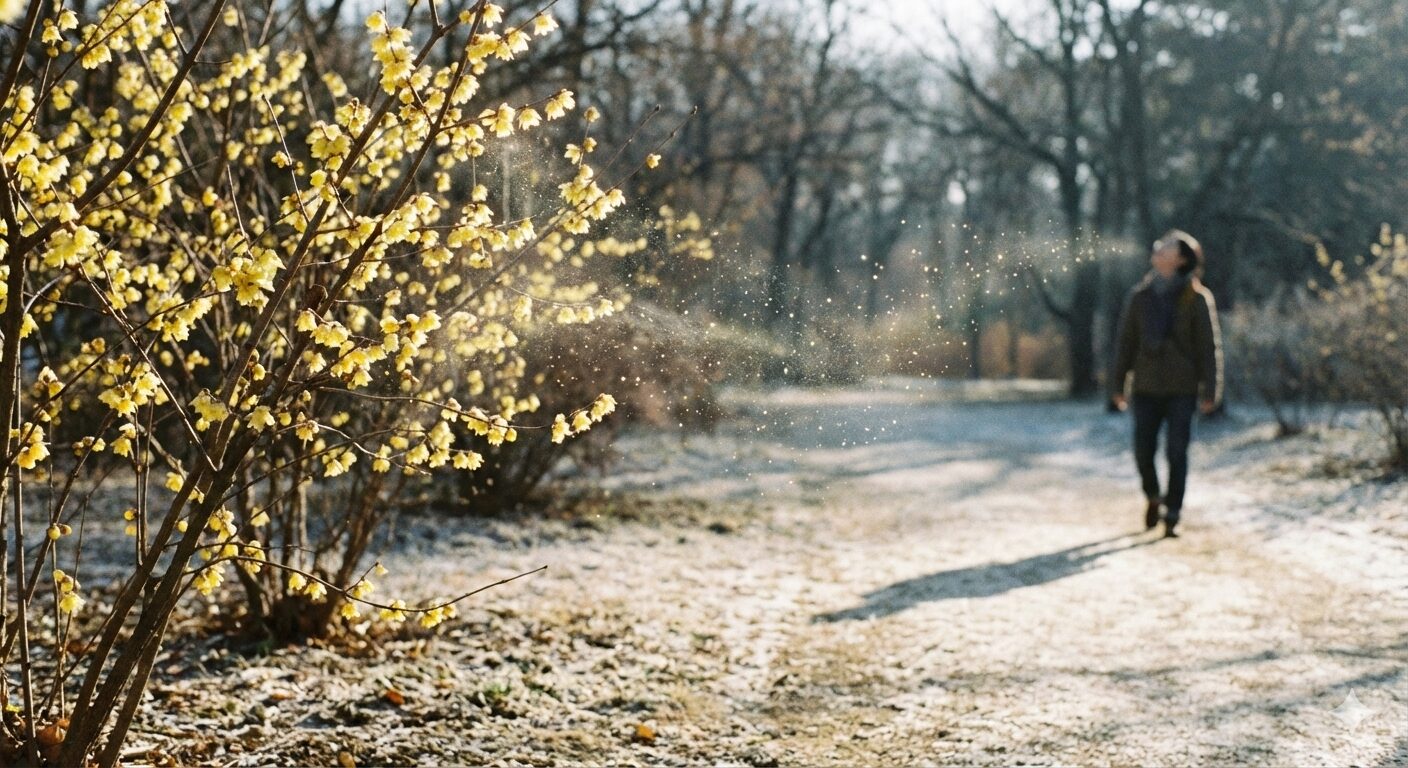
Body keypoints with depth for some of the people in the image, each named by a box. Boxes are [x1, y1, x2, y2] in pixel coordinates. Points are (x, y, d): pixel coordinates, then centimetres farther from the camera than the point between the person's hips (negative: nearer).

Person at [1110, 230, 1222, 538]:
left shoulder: (1197, 298, -3)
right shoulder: (1140, 297, 6)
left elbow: (1209, 347, -4)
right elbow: (1125, 344, 9)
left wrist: (1210, 391, -8)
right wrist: (1117, 386, 6)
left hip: (1182, 389, -3)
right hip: (1146, 388, 3)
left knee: (1177, 452, -4)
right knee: (1143, 451, 4)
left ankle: (1172, 514, 6)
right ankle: (1153, 497, 31)